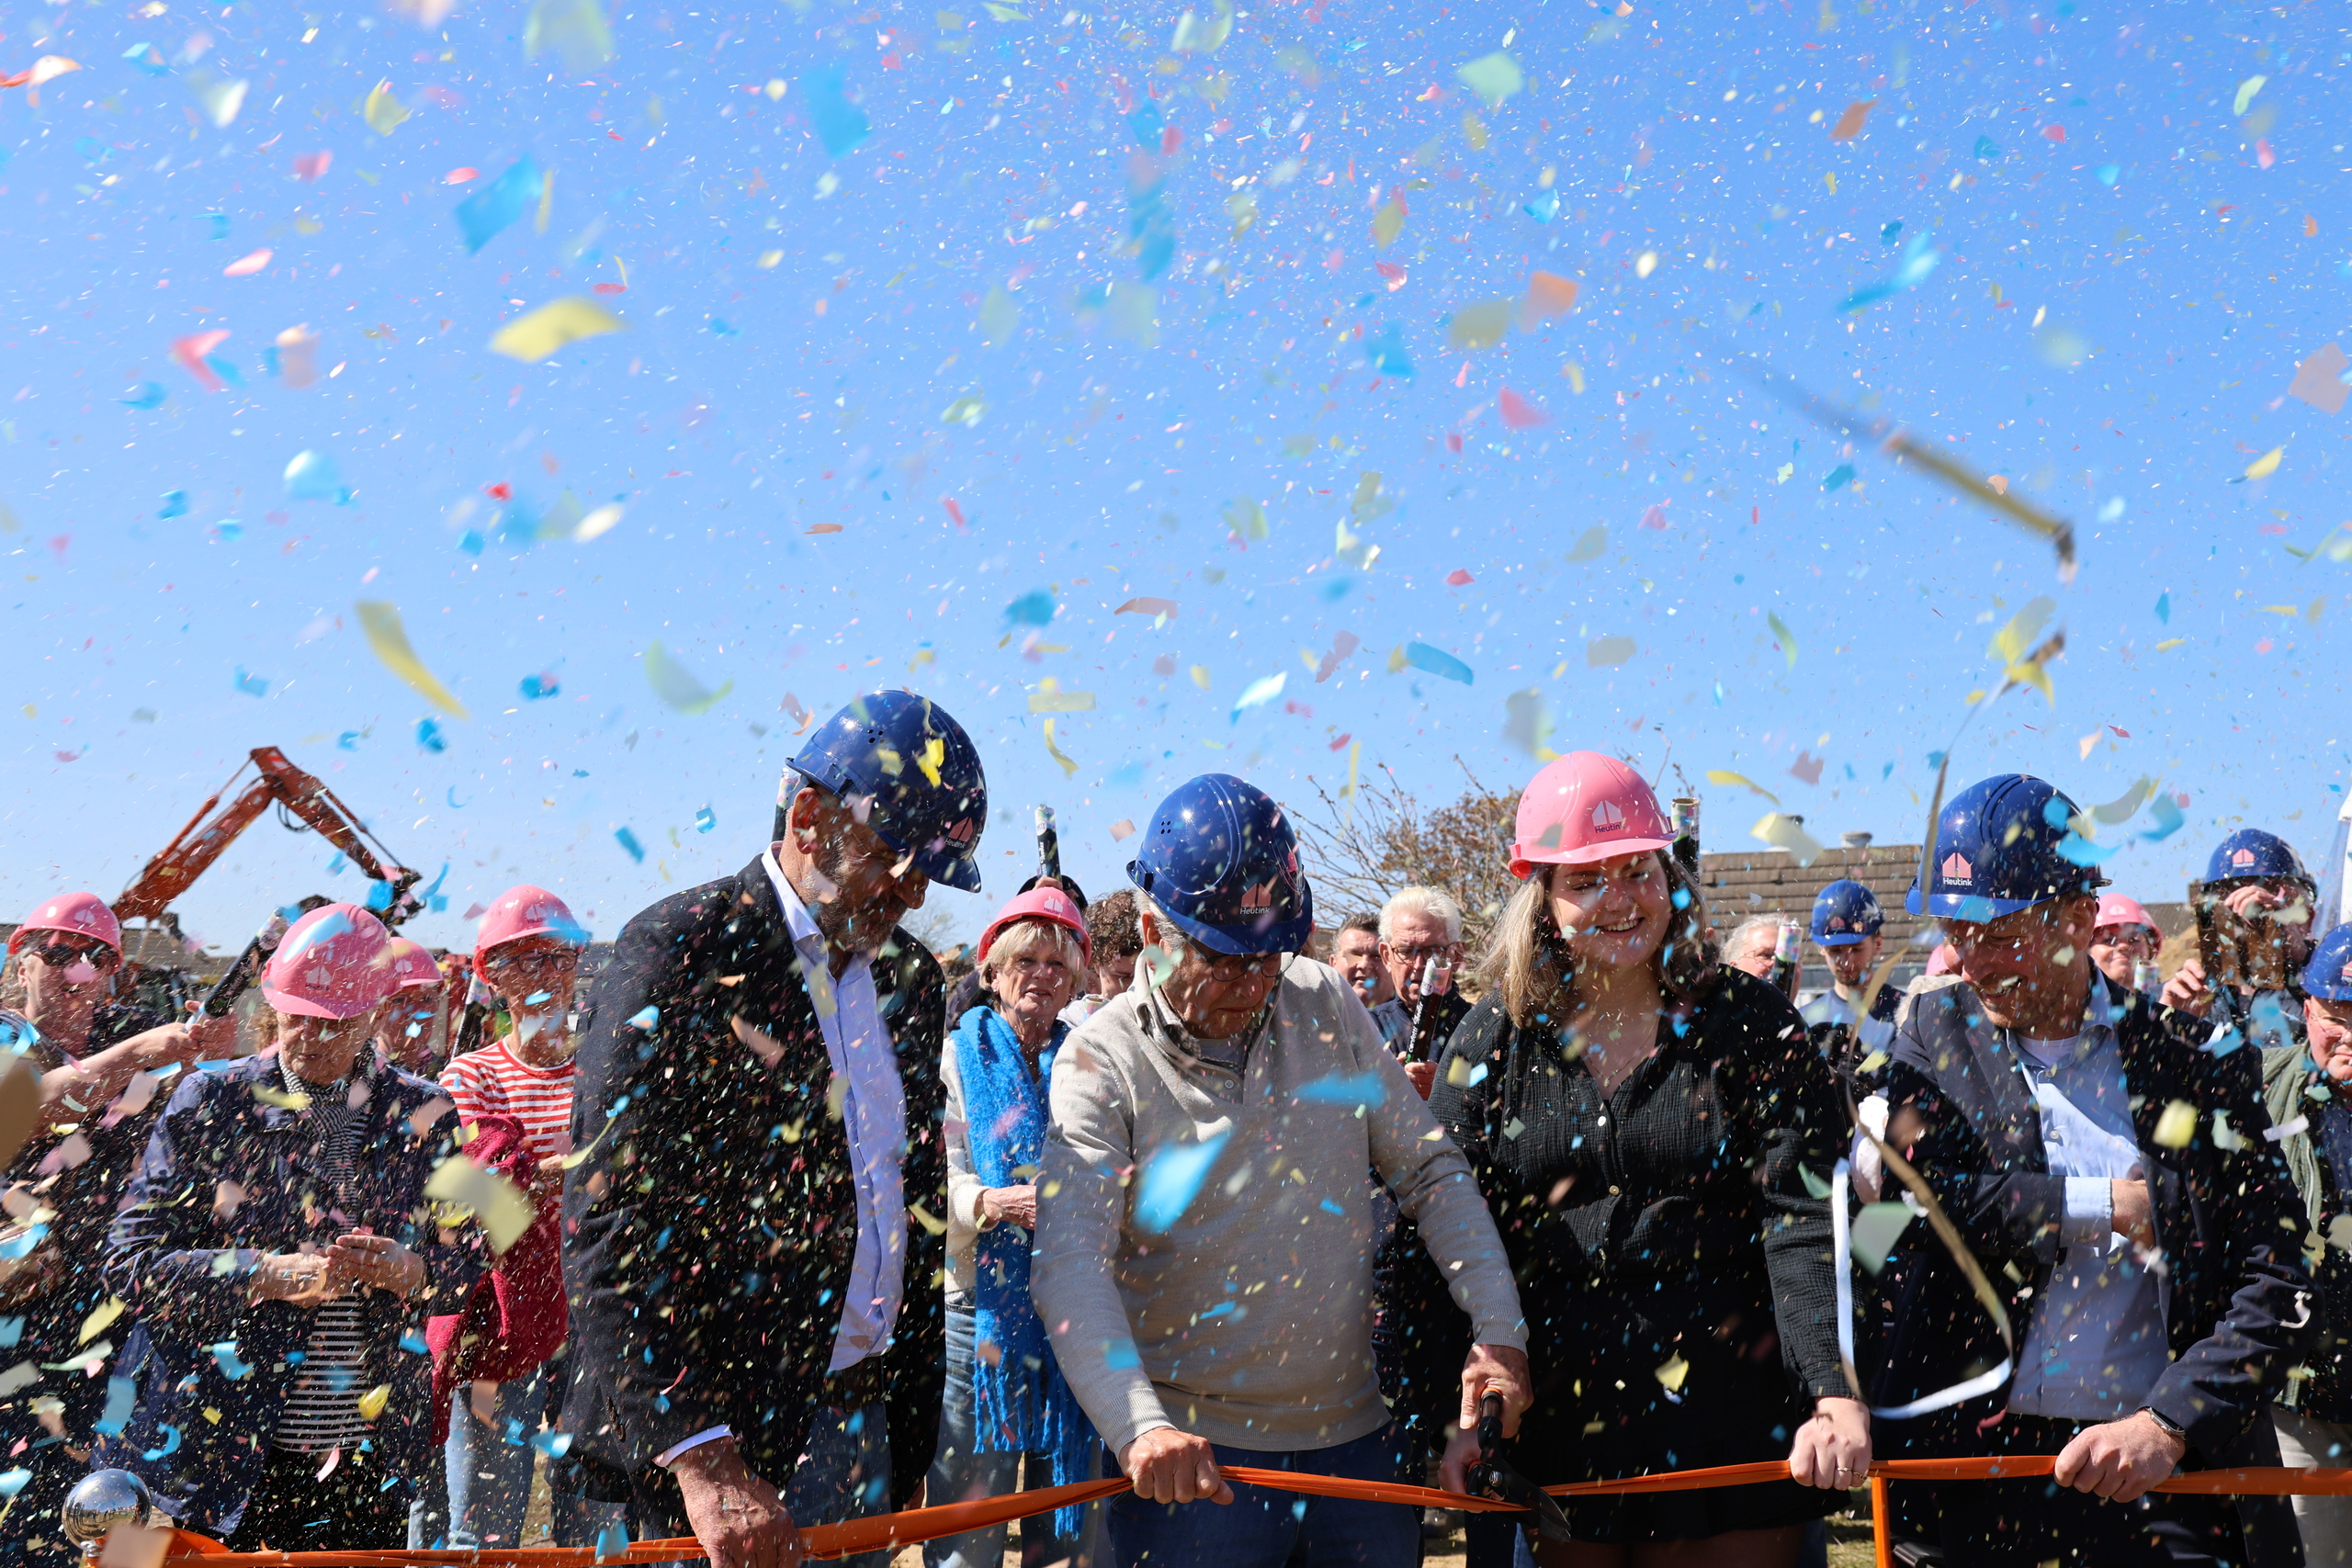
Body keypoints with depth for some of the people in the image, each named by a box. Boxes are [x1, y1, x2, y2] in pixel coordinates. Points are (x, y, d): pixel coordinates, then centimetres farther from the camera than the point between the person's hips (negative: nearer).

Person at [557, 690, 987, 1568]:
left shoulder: (909, 977, 11)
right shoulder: (683, 950, -11)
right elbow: (610, 1231, -18)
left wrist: (914, 1427, 13)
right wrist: (702, 1461, -24)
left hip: (860, 1421, 7)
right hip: (710, 1435, -6)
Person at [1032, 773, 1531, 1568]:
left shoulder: (1328, 1005, 2)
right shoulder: (1101, 1061, -10)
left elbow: (1432, 1172, 6)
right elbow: (1071, 1265, -20)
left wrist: (1499, 1329, -4)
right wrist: (1139, 1427, -33)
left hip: (1359, 1439, 4)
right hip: (1194, 1455, -3)